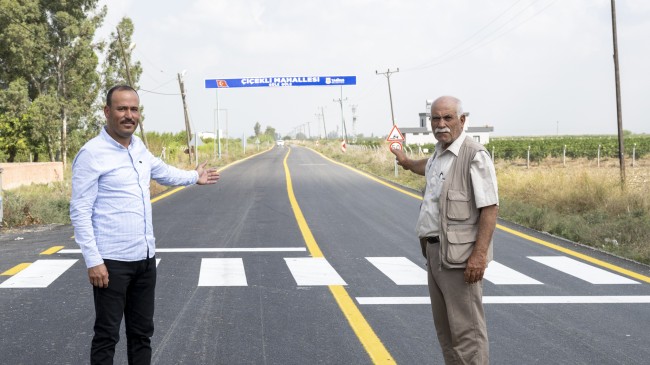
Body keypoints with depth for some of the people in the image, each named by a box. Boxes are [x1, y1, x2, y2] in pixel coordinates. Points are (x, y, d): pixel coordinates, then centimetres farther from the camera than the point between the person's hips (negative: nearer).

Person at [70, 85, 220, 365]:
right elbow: (80, 212, -15)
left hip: (145, 257, 7)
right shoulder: (92, 154, -13)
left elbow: (161, 171, 31)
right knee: (107, 336, 0)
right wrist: (93, 261, -19)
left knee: (142, 332, 15)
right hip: (112, 261, -7)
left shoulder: (138, 146, 9)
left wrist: (194, 177, 45)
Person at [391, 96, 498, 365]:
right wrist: (406, 162, 57)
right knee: (444, 327, 15)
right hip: (435, 250, 9)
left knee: (466, 329, -7)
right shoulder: (441, 151, 12)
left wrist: (479, 255, -26)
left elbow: (489, 208, -20)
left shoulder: (474, 155, -16)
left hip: (460, 256, -9)